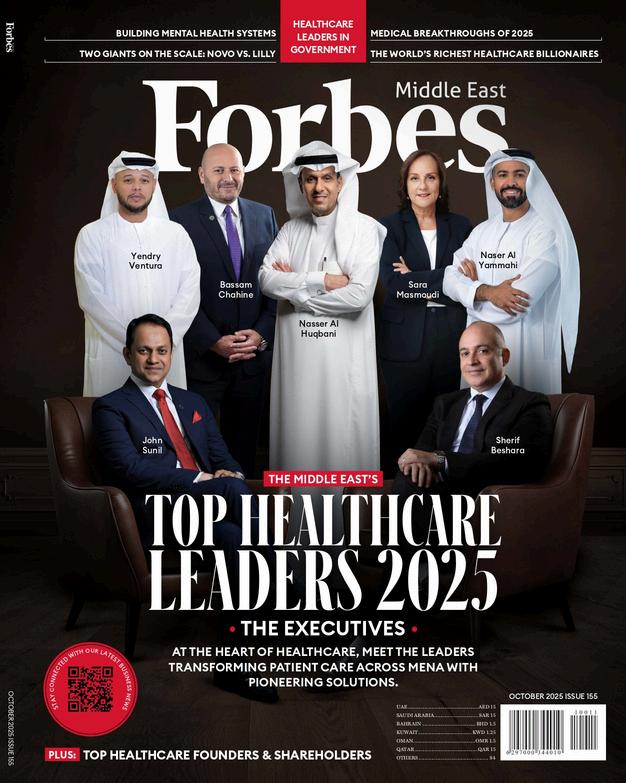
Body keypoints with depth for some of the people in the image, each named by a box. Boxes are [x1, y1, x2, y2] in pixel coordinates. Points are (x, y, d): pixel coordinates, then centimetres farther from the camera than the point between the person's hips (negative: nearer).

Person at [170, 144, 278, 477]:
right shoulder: (181, 221, -4)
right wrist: (214, 342, -14)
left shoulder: (264, 215, 9)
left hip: (254, 353, 4)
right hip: (203, 356, -3)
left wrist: (262, 333, -5)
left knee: (245, 441, 14)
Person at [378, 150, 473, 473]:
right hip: (405, 341, -2)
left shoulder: (460, 226, 10)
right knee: (403, 423, 5)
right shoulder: (389, 227, 3)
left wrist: (416, 282, -10)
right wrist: (447, 277, -15)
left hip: (451, 337, 2)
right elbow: (393, 284, -12)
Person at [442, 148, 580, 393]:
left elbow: (523, 299, -20)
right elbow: (450, 279, 0)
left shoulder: (545, 232, -10)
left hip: (527, 347, -5)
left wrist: (475, 285, -4)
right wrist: (487, 291, -19)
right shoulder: (481, 231, 9)